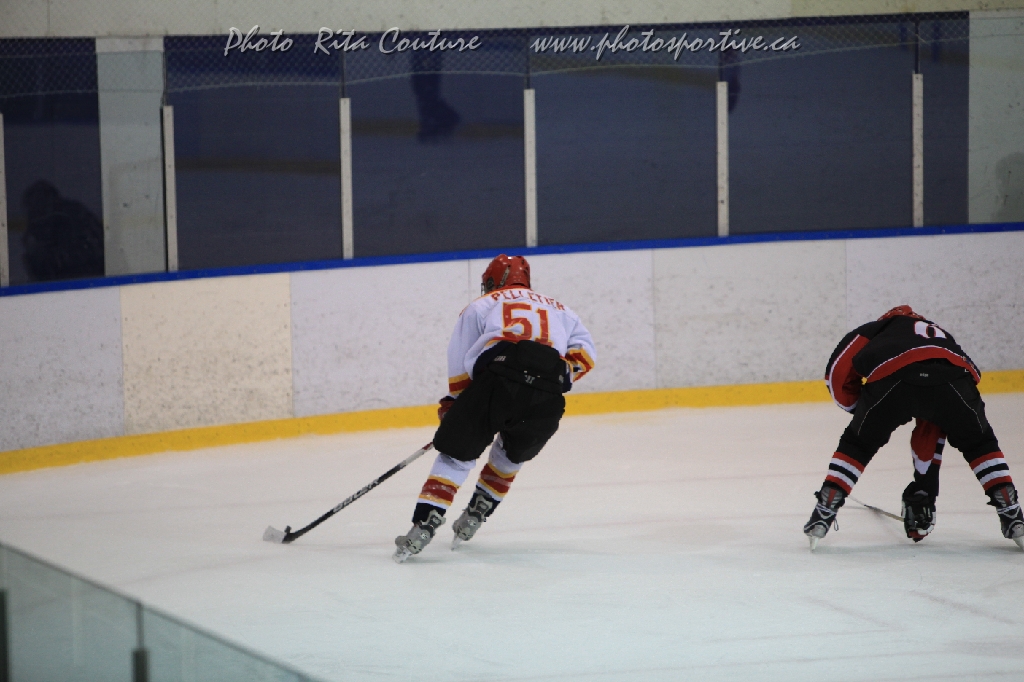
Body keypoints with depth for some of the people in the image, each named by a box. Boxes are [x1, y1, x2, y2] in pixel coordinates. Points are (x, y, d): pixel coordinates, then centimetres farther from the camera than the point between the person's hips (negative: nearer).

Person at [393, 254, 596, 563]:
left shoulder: (480, 307, 27)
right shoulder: (559, 309, 36)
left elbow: (459, 363, 18)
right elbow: (585, 352, 23)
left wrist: (454, 403, 28)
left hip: (497, 378, -3)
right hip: (546, 398, 3)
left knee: (456, 452, 6)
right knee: (513, 453, 29)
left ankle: (423, 526, -6)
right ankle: (476, 515, 25)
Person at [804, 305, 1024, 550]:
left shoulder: (878, 329, 37)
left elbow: (838, 372, 20)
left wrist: (857, 408, 38)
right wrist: (924, 487, 56)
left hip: (891, 379, -2)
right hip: (951, 380, 3)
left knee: (857, 445, 24)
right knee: (979, 443, 30)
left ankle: (823, 514, 17)